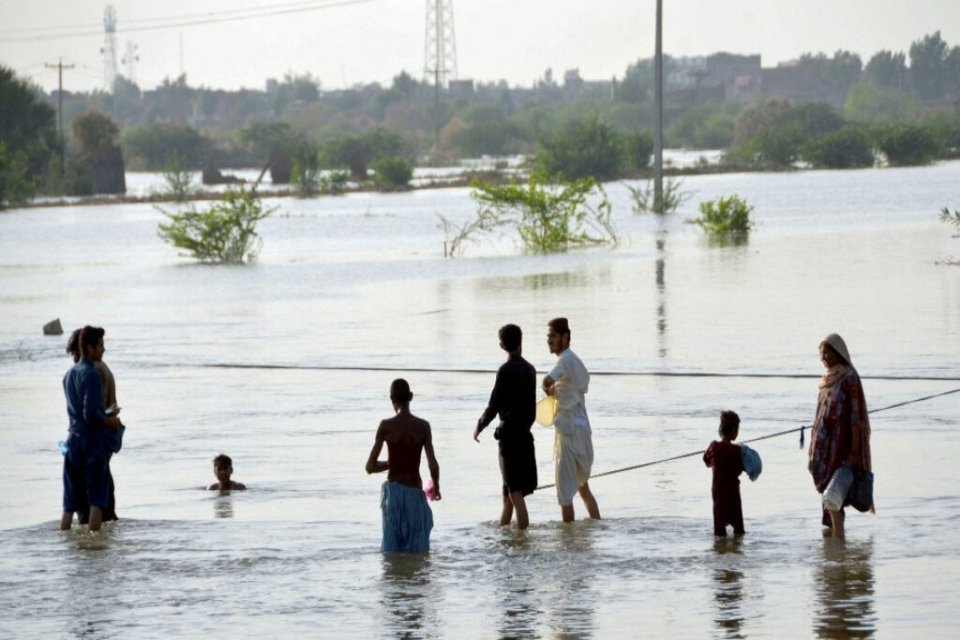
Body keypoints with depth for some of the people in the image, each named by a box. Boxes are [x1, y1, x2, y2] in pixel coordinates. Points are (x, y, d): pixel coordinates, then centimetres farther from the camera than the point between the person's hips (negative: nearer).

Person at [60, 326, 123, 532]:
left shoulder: (69, 375, 13)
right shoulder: (91, 375, -13)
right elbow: (90, 414, -19)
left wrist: (107, 414, 17)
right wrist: (109, 421, -3)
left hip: (73, 440, 7)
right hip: (93, 440, -7)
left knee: (70, 502, 9)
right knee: (97, 500, -2)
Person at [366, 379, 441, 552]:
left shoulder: (386, 426, -6)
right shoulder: (423, 426, -5)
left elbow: (370, 467, -4)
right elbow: (433, 464, -8)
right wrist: (435, 486, 11)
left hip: (394, 491, 0)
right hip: (415, 493, 0)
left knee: (392, 549, 9)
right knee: (417, 551, 9)